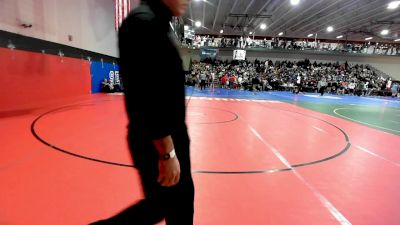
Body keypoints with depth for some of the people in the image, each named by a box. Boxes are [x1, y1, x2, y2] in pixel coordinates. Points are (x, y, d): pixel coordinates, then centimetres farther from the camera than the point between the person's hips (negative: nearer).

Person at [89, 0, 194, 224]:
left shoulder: (157, 24, 14)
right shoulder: (143, 22, -16)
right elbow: (147, 96, -25)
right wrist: (167, 152, -22)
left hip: (170, 136, 9)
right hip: (157, 142, -9)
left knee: (182, 197, 20)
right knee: (160, 205, 10)